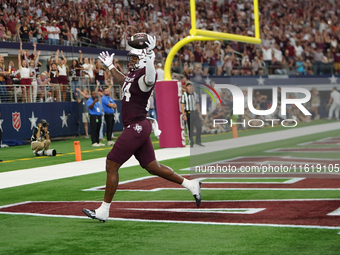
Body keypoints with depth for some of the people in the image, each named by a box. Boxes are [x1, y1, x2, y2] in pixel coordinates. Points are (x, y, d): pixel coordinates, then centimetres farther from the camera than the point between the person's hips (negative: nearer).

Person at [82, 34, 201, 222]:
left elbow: (150, 79, -42)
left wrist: (150, 54, -52)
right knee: (153, 167, 16)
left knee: (111, 166, -5)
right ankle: (191, 185, 24)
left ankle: (103, 211, 4)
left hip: (136, 127, -10)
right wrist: (110, 66, 48)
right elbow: (123, 81, 39)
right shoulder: (132, 75, 15)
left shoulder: (144, 76, -15)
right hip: (136, 128, 10)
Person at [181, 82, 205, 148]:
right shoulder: (184, 95, -7)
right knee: (190, 129, -1)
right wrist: (184, 115, -16)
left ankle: (198, 141, 13)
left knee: (199, 127, 1)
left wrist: (199, 113, 10)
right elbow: (182, 106, -9)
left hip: (195, 112, 5)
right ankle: (191, 143, 8)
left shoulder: (195, 94, 10)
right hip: (188, 113, -5)